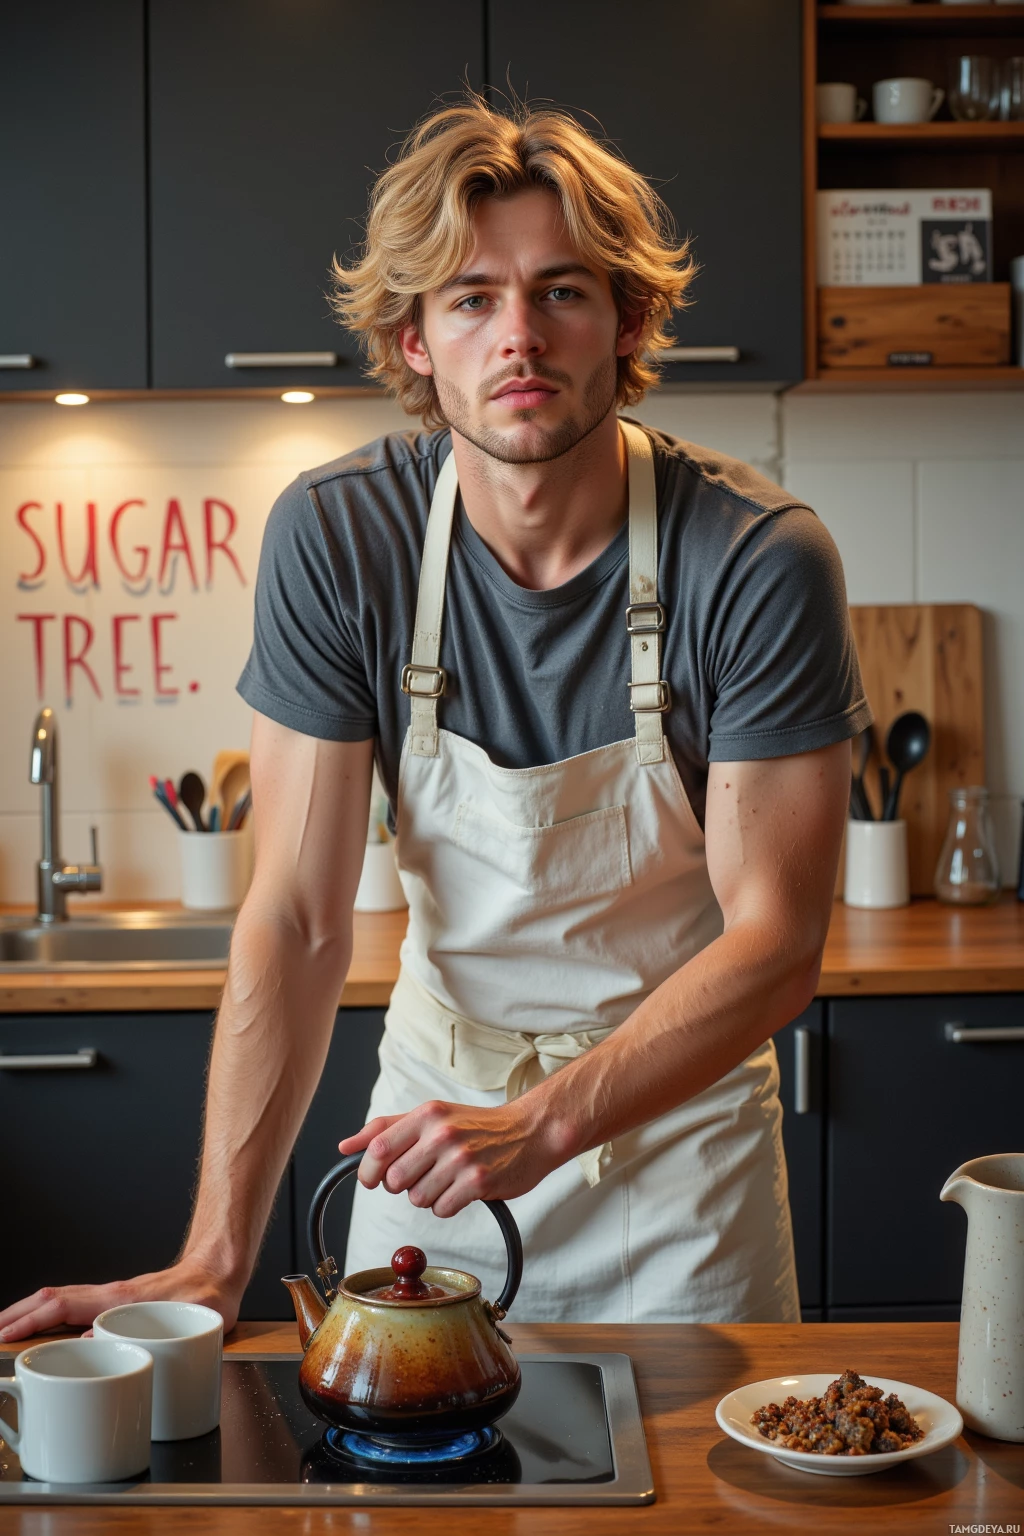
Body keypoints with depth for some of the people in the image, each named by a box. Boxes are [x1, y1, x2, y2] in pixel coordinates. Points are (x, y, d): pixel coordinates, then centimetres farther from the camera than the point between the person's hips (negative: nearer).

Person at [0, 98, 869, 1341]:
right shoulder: (333, 539, -16)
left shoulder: (762, 562, -21)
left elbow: (776, 944, -19)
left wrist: (541, 1127, -32)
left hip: (680, 1101, -1)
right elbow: (297, 919, -17)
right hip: (442, 1087, 1)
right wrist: (215, 1261, -23)